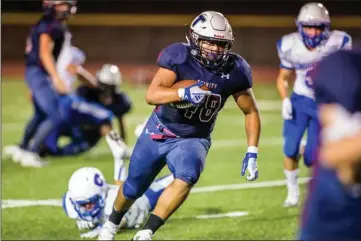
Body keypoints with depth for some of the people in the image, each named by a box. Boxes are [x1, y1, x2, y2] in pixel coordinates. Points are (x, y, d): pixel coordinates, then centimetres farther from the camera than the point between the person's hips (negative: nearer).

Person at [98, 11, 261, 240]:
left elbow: (251, 112, -2)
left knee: (186, 179, -31)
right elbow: (151, 95, -30)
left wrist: (252, 153, -10)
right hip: (158, 134, 0)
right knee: (133, 188, 16)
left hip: (193, 140, 0)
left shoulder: (234, 71, -14)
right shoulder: (179, 57, -21)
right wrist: (184, 93, -47)